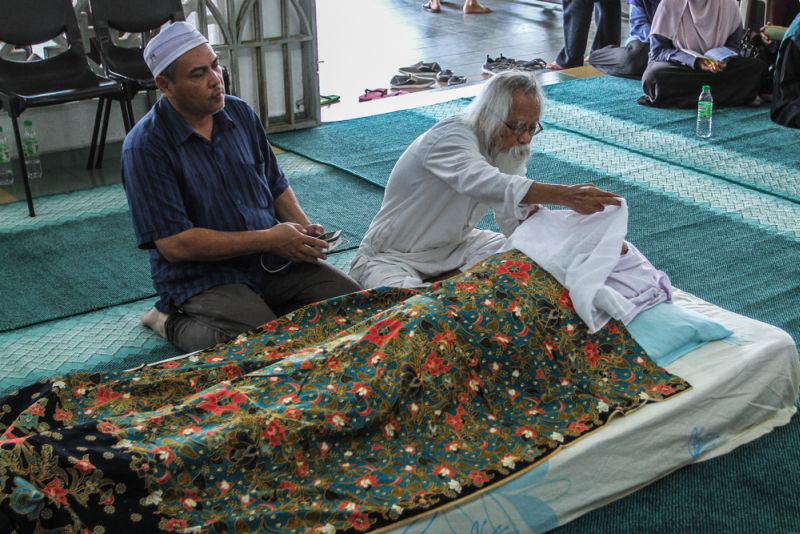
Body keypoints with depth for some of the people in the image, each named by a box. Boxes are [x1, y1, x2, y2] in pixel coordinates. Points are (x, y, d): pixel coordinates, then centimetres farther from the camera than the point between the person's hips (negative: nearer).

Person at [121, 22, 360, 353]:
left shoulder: (240, 113, 5)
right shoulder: (145, 147, -14)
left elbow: (276, 185, 17)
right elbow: (175, 244, -18)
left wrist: (303, 228, -4)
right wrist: (268, 239, -18)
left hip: (271, 262, 6)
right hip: (202, 278, -6)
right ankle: (178, 325, -2)